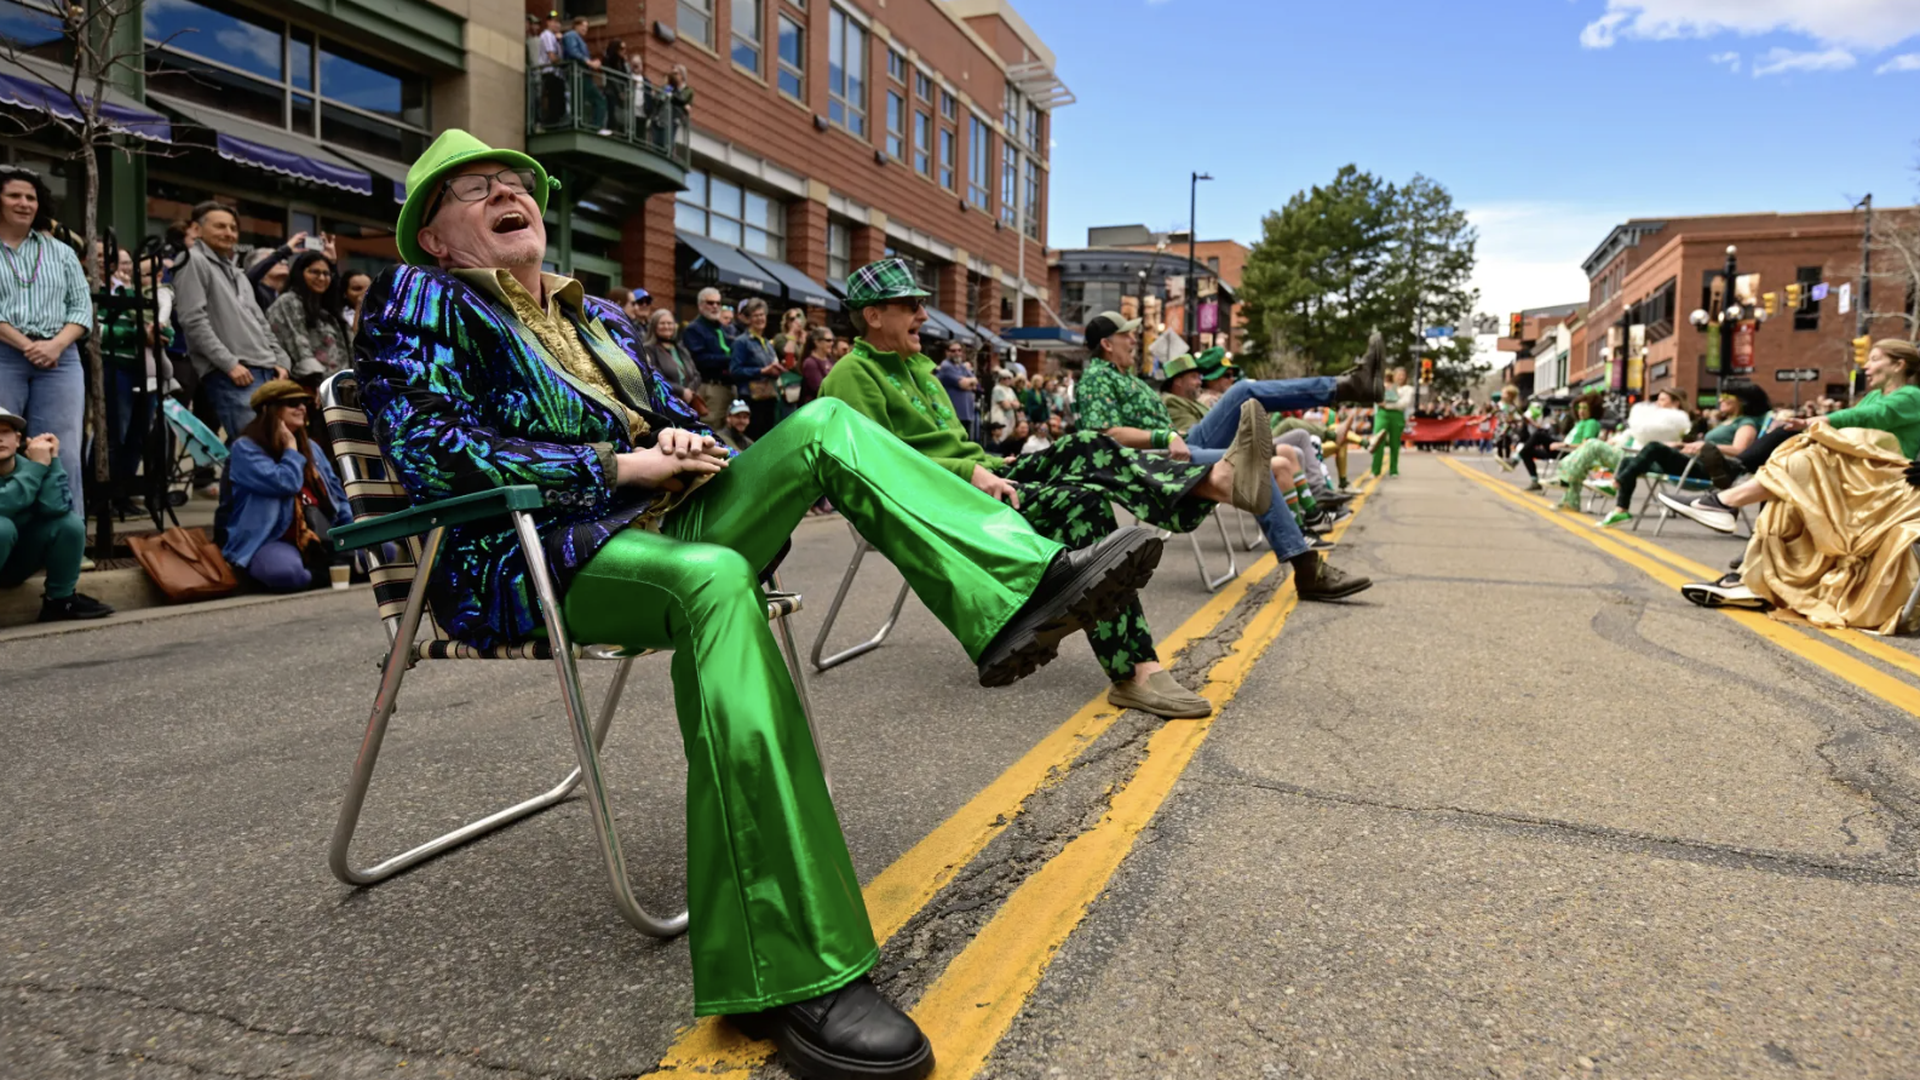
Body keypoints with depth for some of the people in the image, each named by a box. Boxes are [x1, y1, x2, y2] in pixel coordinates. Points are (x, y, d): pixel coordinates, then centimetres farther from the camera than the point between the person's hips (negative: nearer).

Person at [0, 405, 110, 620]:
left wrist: (52, 460, -23)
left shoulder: (27, 466, -7)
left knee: (71, 523, -18)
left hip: (18, 562, 4)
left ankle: (60, 599, -3)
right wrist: (38, 465, -33)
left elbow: (56, 507, -25)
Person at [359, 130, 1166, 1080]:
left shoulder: (598, 317, 26)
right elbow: (430, 454, -10)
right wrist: (615, 465, -12)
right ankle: (785, 976, -45)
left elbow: (676, 421, 26)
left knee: (825, 425, -10)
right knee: (713, 578, -39)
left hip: (655, 523, 7)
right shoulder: (420, 302, 7)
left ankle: (1018, 591, -29)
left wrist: (686, 445, -1)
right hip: (532, 561, -7)